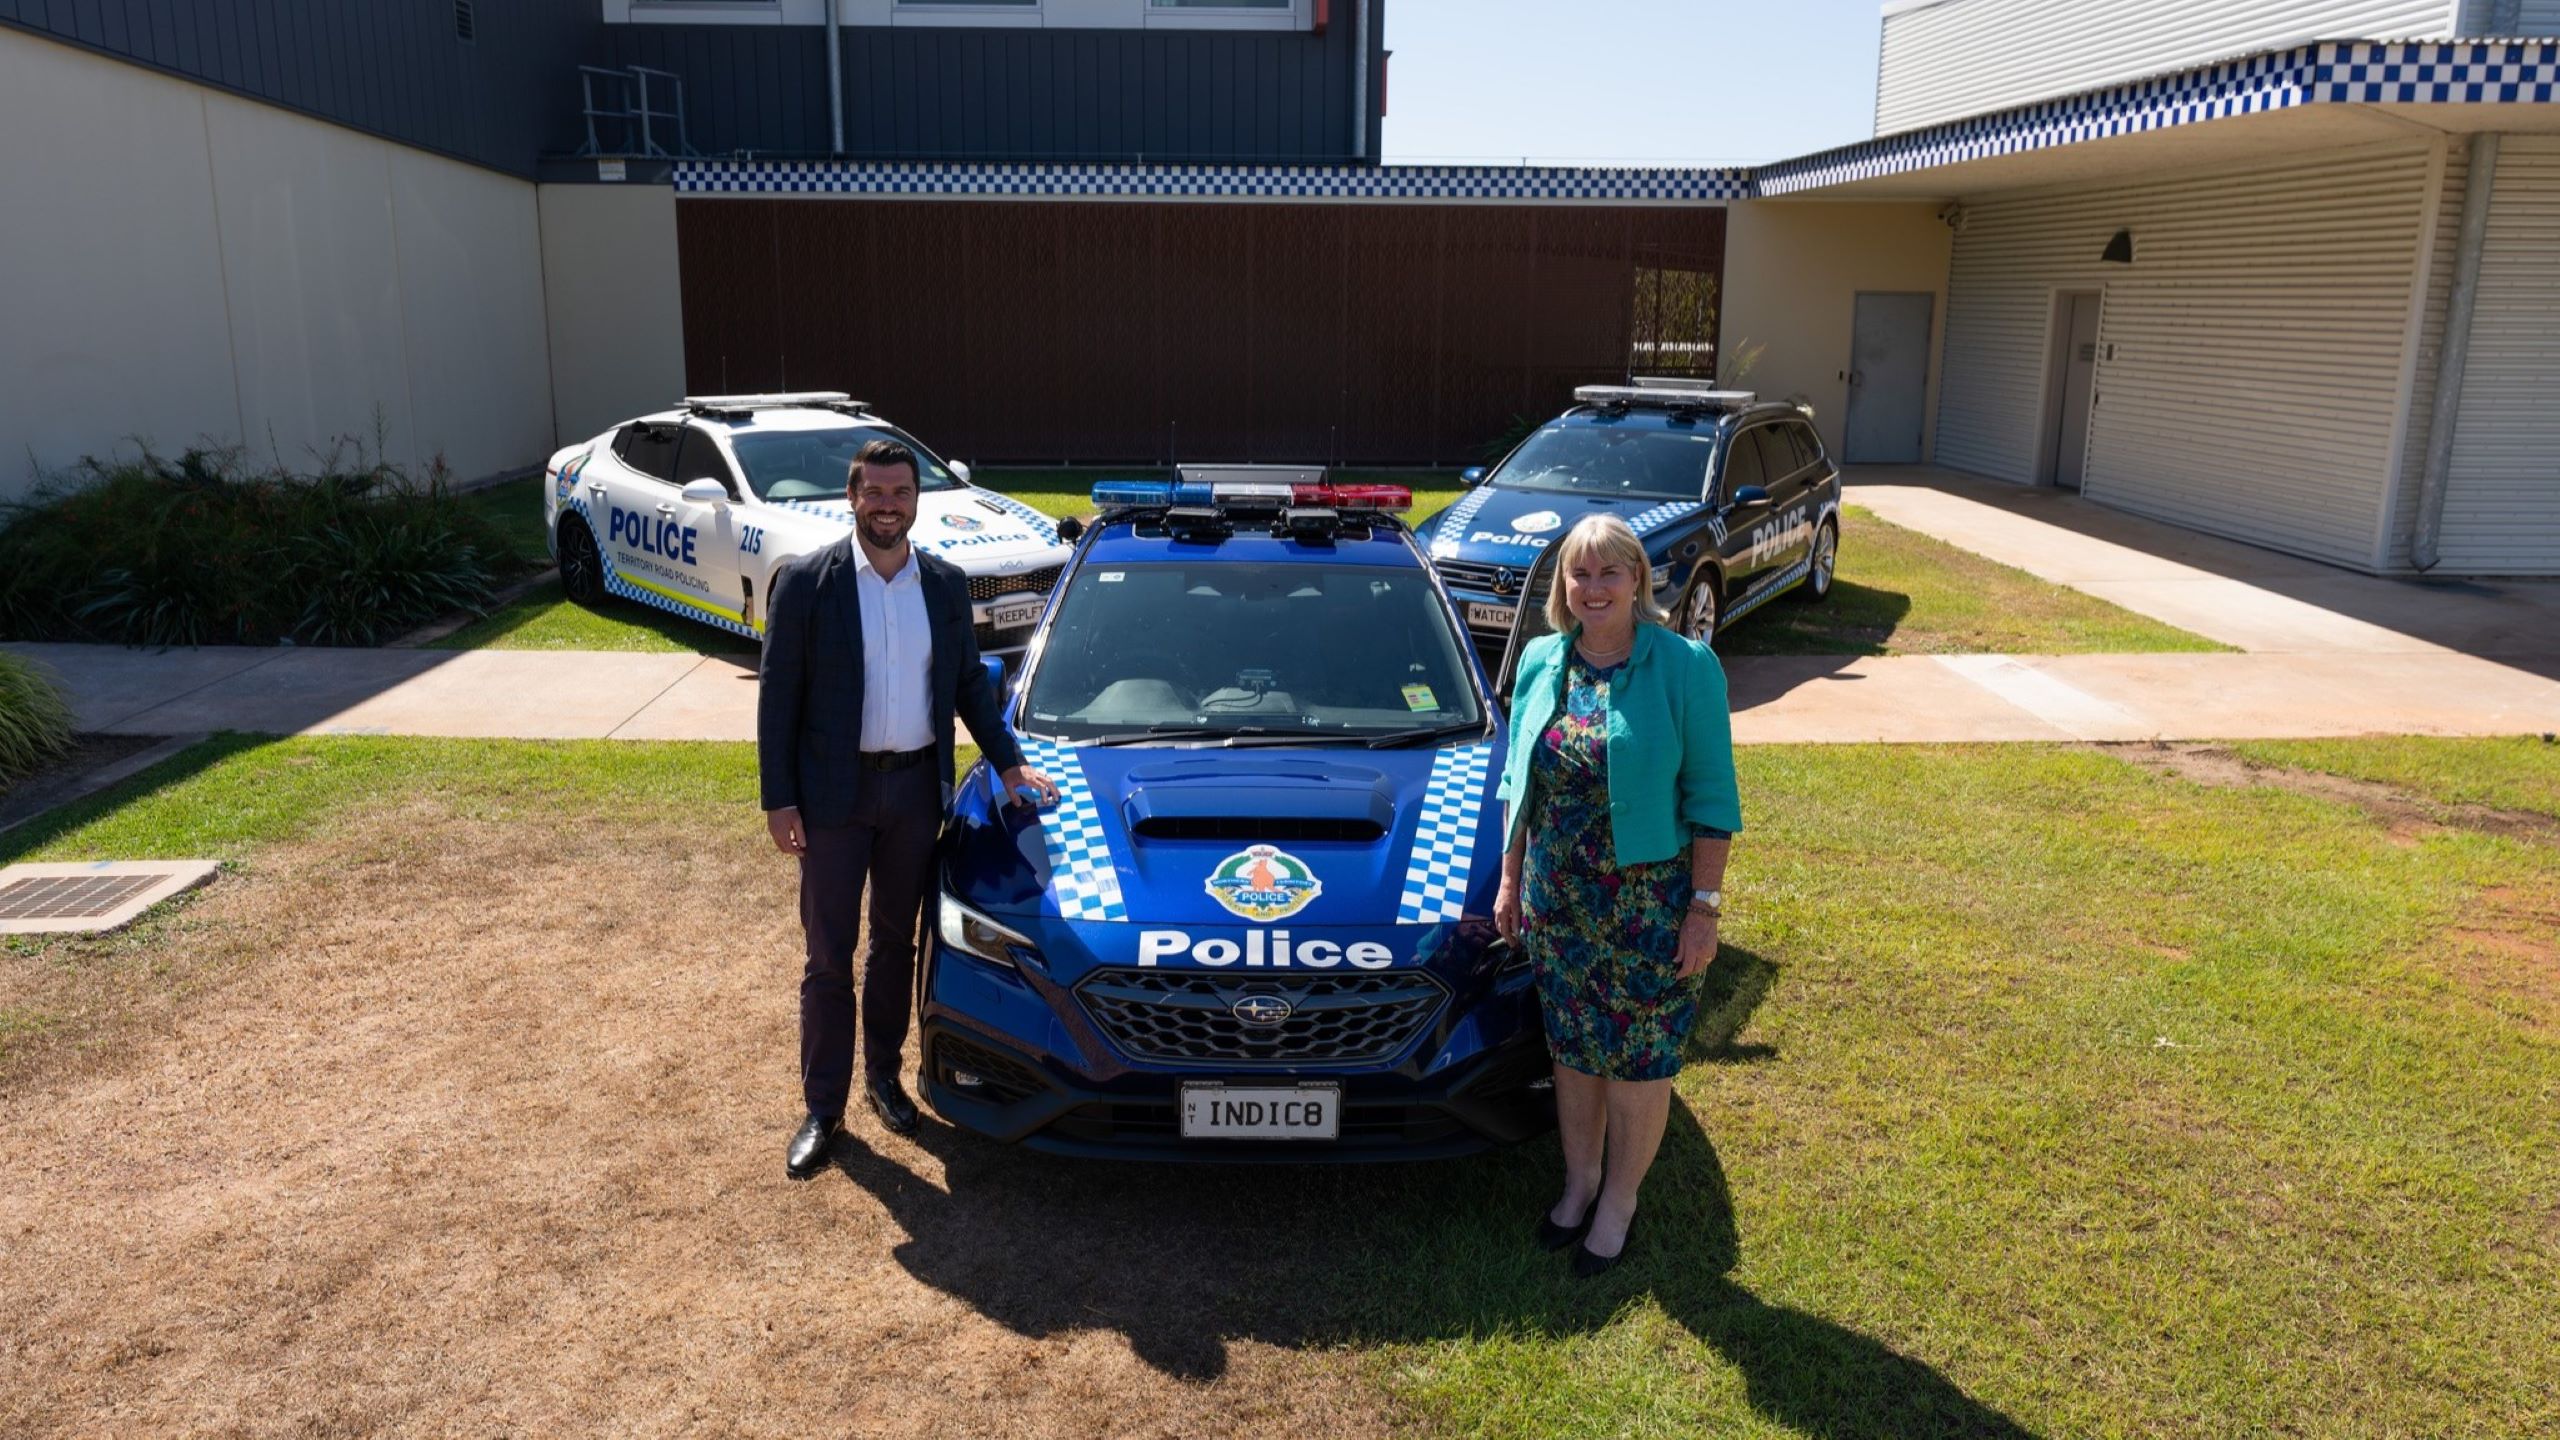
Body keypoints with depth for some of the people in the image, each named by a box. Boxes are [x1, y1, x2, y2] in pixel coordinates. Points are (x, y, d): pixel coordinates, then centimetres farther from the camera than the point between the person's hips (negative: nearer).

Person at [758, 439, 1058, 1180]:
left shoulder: (946, 583, 3)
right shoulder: (805, 582, -9)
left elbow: (970, 681, 12)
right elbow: (778, 697, -7)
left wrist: (1009, 762, 4)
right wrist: (779, 800, -10)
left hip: (917, 788, 3)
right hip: (835, 793, -3)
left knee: (895, 942, 16)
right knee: (827, 956, 4)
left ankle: (883, 1076, 32)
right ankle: (822, 1107, 15)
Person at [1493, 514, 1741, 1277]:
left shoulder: (1685, 666, -12)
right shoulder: (1541, 662, 1)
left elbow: (1712, 799, -10)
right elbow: (1518, 782, 10)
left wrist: (1705, 905, -12)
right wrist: (1510, 878, 10)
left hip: (1650, 903, -4)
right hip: (1556, 899, 4)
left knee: (1641, 1062, 9)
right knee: (1573, 1053, 17)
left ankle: (1618, 1201, 30)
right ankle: (1579, 1180, 38)